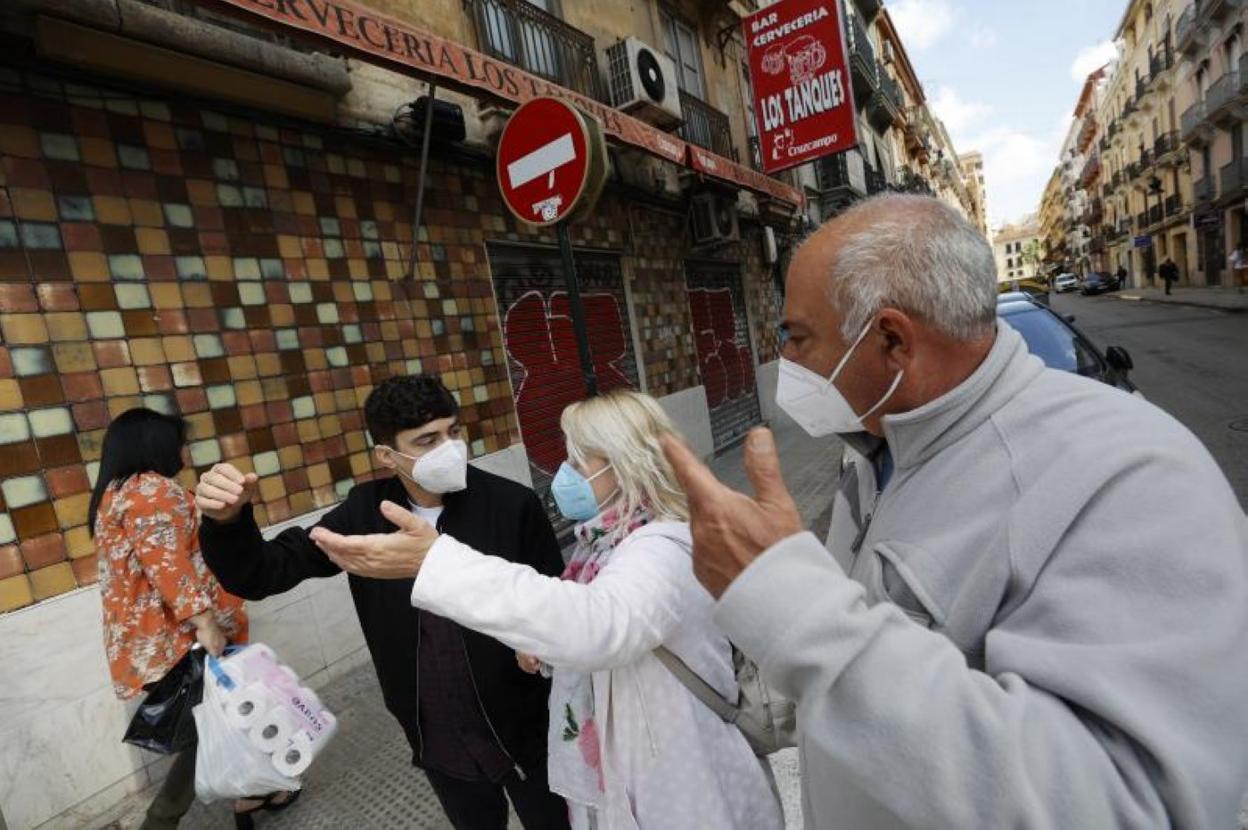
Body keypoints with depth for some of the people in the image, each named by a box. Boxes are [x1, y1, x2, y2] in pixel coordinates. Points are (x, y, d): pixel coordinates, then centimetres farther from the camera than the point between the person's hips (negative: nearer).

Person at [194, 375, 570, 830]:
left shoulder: (513, 504, -20)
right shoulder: (365, 512, -9)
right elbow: (263, 574, -8)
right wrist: (227, 520, -27)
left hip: (524, 733, -3)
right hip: (438, 741, 3)